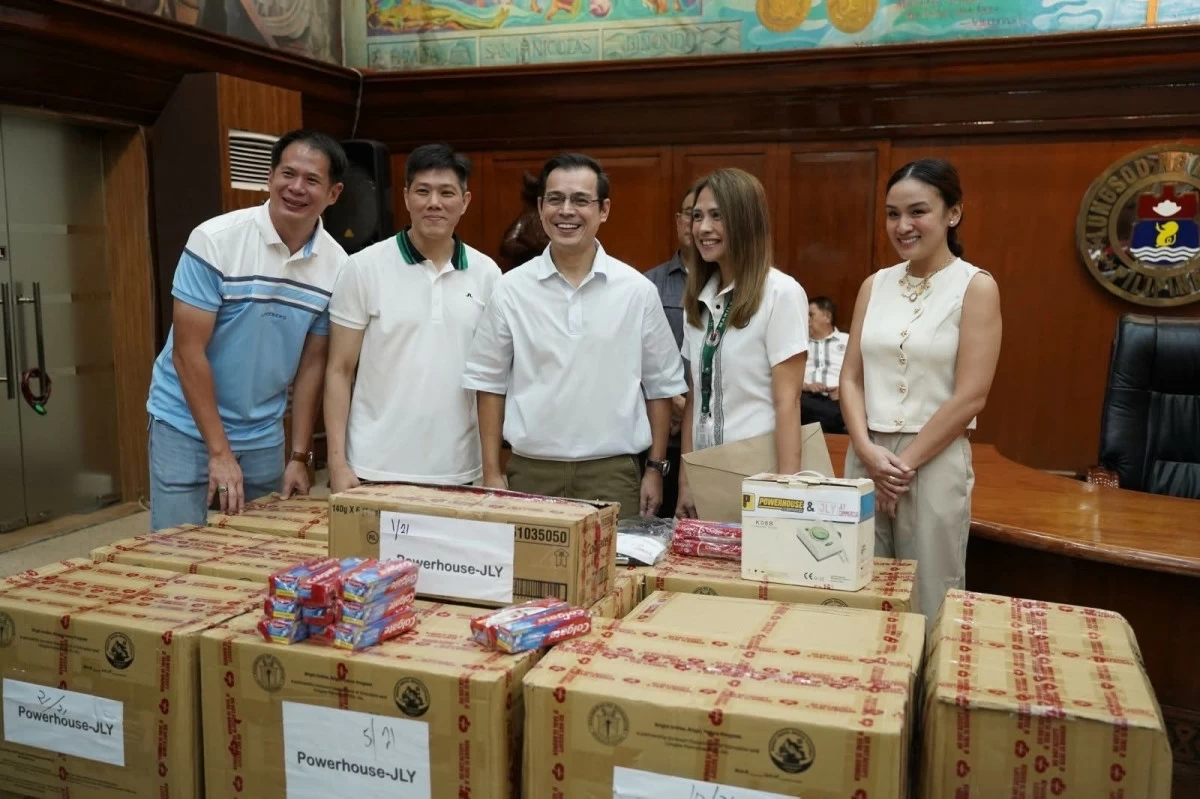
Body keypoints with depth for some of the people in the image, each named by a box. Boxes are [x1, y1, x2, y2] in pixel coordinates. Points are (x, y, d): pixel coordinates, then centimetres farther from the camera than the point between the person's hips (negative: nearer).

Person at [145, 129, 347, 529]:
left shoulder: (336, 266, -5)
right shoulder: (214, 240, -17)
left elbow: (312, 364, 2)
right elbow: (188, 352, -16)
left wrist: (299, 456, 1)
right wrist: (219, 451, -17)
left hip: (263, 435, 4)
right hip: (187, 426, -3)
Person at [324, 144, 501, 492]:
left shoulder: (486, 273, 3)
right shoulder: (365, 267, -3)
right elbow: (339, 370, -1)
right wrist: (337, 461, -7)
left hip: (458, 470, 2)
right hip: (375, 468, -2)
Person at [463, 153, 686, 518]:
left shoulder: (637, 290, -1)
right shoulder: (511, 289, 0)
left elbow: (661, 384, 6)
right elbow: (490, 382, 5)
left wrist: (655, 468, 4)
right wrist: (492, 472, 1)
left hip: (612, 473, 0)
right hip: (530, 471, 1)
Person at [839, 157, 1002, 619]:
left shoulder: (975, 287, -5)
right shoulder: (875, 285, 8)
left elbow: (970, 397, -11)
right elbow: (851, 377, 6)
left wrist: (906, 462, -11)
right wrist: (867, 449, -9)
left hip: (934, 461, -4)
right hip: (866, 457, 4)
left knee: (926, 600, 6)